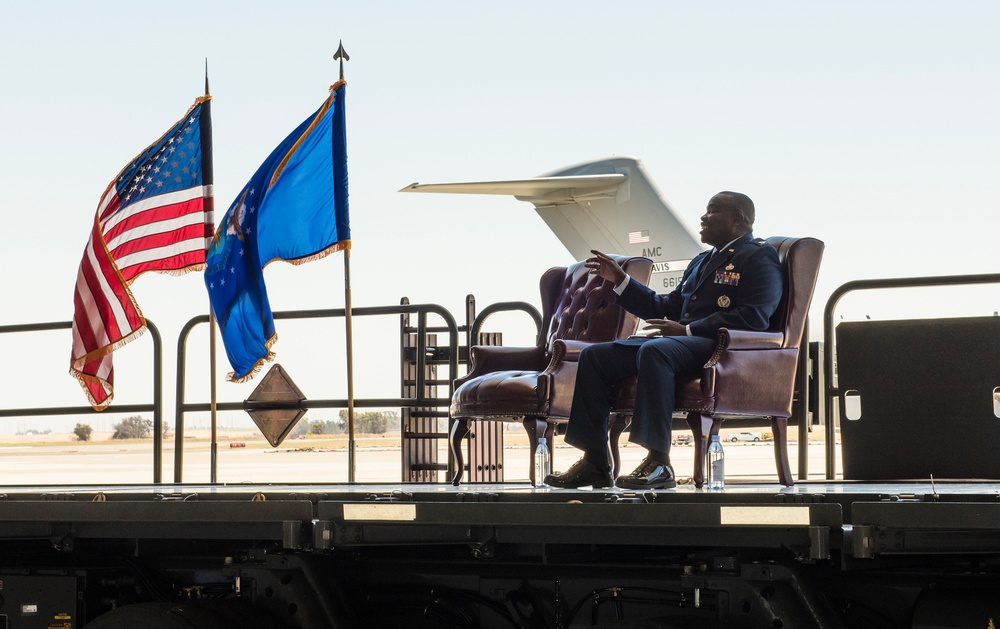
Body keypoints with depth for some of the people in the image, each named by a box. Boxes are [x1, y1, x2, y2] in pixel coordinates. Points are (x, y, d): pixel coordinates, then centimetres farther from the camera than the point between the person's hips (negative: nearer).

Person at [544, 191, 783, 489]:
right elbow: (666, 308, 32)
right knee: (594, 355, -3)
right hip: (681, 340, 10)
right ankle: (595, 461, -10)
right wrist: (620, 280, 23)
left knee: (654, 351, -39)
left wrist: (687, 330, -17)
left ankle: (658, 462, -39)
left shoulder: (759, 256, 0)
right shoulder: (702, 261, 30)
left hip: (719, 346, -9)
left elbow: (754, 317, -15)